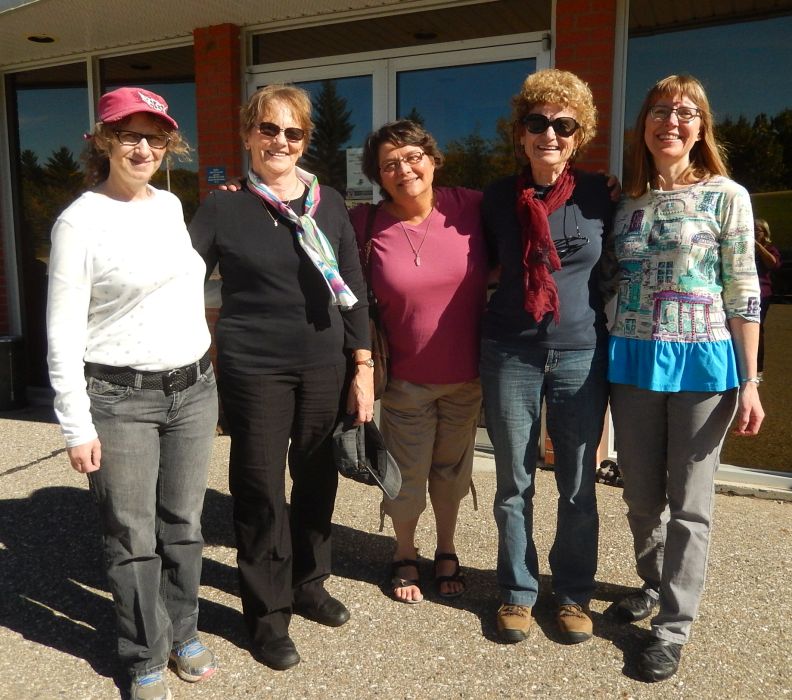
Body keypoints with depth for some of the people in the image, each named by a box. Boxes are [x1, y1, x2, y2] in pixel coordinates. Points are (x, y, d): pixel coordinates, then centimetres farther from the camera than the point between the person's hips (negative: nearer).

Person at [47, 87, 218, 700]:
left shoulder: (172, 205, 8)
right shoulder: (80, 221, -9)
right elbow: (63, 334, -10)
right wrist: (77, 426, -12)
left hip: (193, 389, 5)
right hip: (119, 398, -5)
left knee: (183, 524, 15)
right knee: (133, 538, 7)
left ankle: (182, 632, 36)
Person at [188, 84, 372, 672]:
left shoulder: (328, 203, 5)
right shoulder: (224, 206, -2)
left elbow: (354, 289, 6)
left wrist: (363, 366, 3)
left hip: (324, 364, 3)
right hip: (253, 369, -2)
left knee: (317, 480, 13)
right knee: (260, 489, 5)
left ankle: (309, 583, 36)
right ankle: (268, 613, 24)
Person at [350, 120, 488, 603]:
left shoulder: (471, 207, -9)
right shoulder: (366, 225, -10)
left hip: (466, 373, 2)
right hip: (406, 377, -1)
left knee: (452, 469, 19)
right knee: (408, 476, 12)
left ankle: (447, 552, 41)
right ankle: (405, 555, 38)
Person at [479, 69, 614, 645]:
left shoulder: (600, 195, -2)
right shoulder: (498, 197, 1)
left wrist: (614, 352, 4)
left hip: (582, 356, 0)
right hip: (510, 356, 1)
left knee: (578, 487, 9)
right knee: (514, 485, 9)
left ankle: (574, 593, 30)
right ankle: (518, 592, 28)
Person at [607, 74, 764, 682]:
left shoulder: (726, 196, -2)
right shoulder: (626, 202, 8)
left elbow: (743, 293, -4)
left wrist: (750, 382, -7)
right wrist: (610, 360, 6)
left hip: (702, 361, -3)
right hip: (633, 362, 4)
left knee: (689, 501, 7)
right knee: (641, 495, 14)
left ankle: (673, 624, 21)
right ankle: (656, 584, 39)